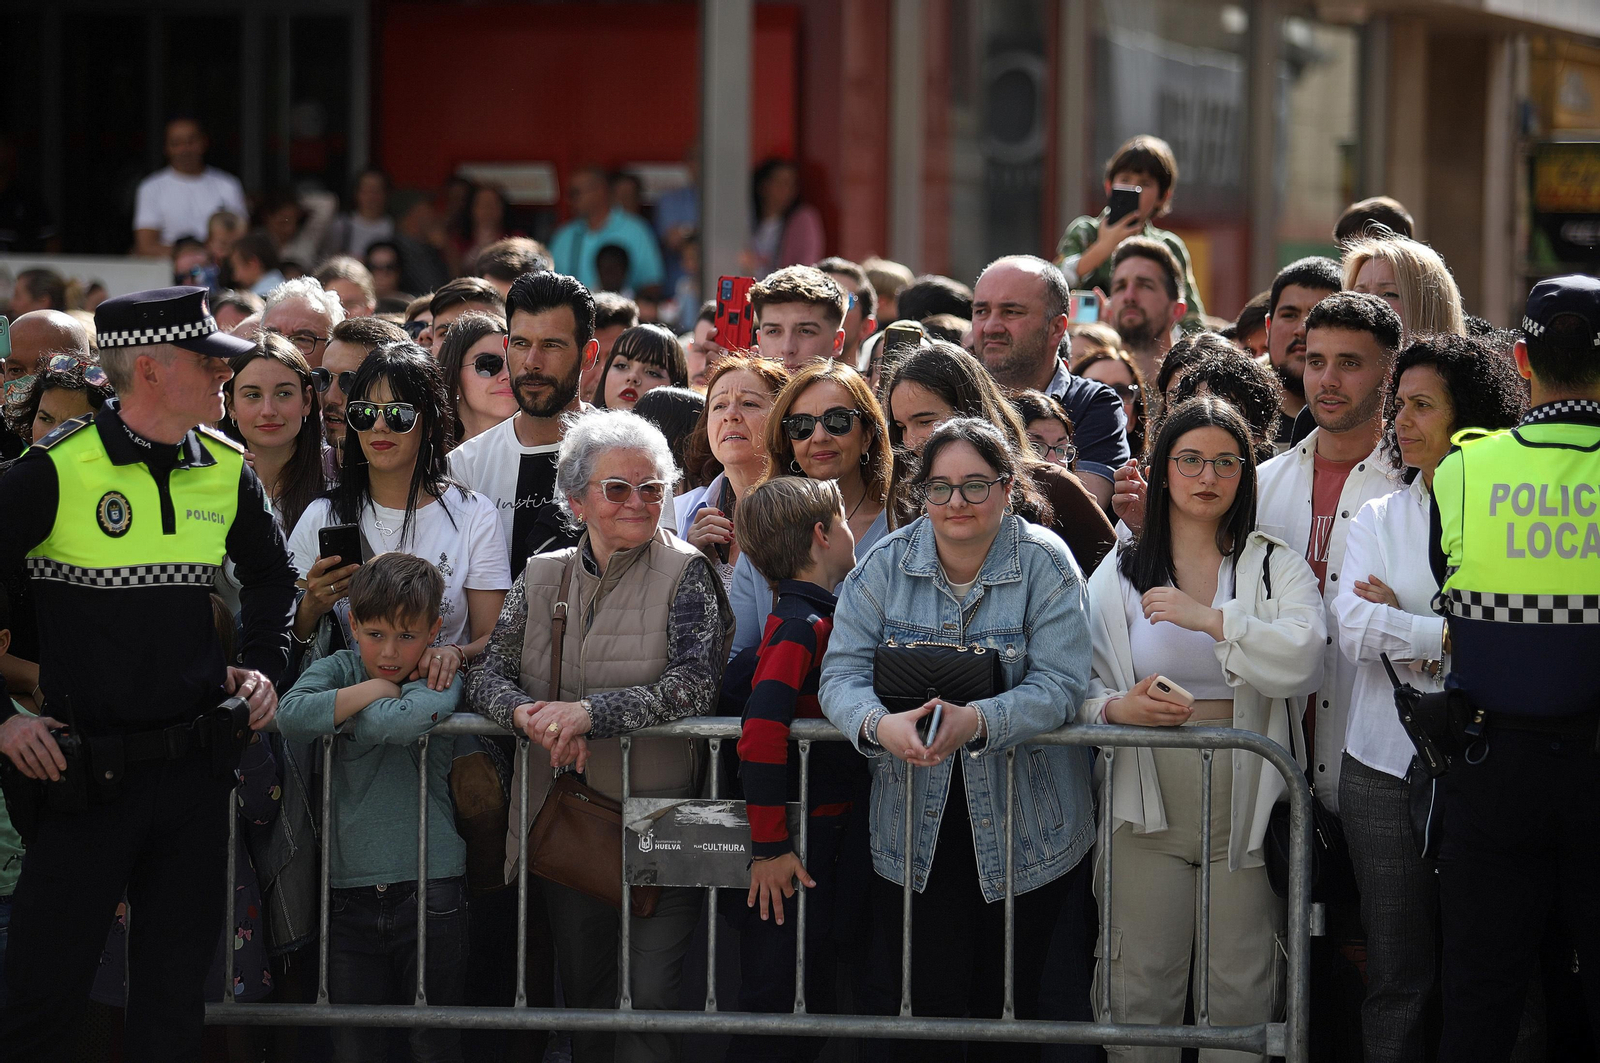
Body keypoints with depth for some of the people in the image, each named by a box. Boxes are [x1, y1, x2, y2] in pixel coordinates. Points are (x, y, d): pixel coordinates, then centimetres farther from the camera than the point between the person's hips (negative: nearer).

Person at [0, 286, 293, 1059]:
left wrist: (262, 667, 12)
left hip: (196, 766, 5)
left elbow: (272, 575, 25)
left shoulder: (226, 471, 6)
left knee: (174, 995, 11)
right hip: (86, 765, -5)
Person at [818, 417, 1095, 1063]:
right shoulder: (886, 565, 1)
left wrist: (977, 722, -33)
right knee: (924, 999, -1)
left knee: (1008, 1006, 7)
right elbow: (842, 671, -6)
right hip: (915, 824, 2)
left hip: (1025, 831, -2)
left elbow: (1059, 684, -15)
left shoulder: (1045, 563, -6)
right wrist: (879, 724, -29)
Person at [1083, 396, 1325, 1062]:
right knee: (1141, 987, 0)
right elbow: (1079, 688, 5)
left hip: (1245, 803, -1)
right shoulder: (1118, 575, 9)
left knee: (1243, 992, 2)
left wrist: (1212, 620, -20)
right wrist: (1117, 708, -17)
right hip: (1148, 805, 1)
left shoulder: (1275, 568, 6)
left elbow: (1304, 658, -13)